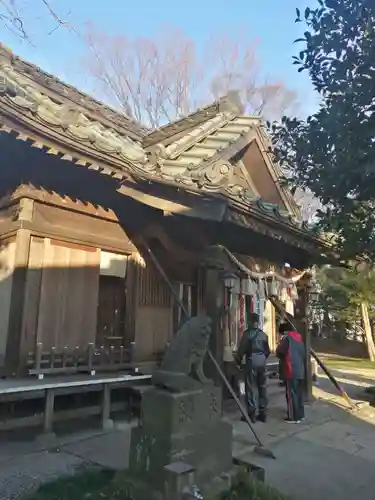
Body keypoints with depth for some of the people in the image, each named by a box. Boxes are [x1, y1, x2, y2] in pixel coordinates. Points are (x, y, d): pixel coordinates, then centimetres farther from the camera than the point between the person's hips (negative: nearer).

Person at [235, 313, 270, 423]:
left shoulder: (247, 333, -9)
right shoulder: (263, 334, 7)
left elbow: (241, 349, -10)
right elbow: (267, 351, 12)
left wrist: (238, 361, 4)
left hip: (251, 361, -5)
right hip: (262, 361, 6)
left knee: (250, 388, 1)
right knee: (262, 388, 12)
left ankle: (251, 413, 3)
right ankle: (263, 413, 18)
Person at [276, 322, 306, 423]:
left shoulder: (287, 338, -9)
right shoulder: (299, 338, 14)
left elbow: (278, 352, -6)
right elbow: (303, 354, 18)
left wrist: (281, 342, 10)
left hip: (291, 372, -8)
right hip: (300, 371, 8)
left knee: (291, 394, -1)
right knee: (299, 393, 17)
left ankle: (294, 417, 2)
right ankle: (300, 414, 24)